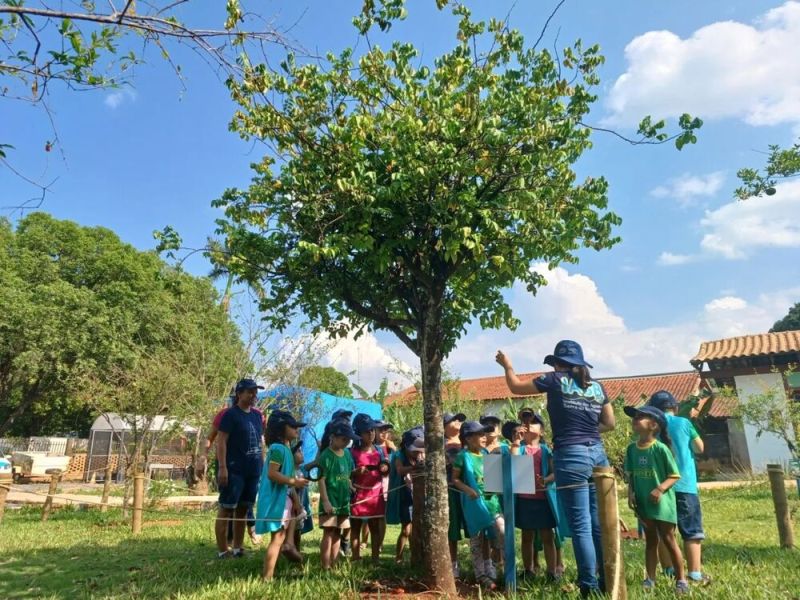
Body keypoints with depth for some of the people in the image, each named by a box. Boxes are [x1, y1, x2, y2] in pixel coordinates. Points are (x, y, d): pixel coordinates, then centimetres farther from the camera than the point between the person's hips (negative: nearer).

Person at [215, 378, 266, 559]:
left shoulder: (257, 416, 12)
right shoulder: (230, 414, -8)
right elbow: (221, 441, -13)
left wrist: (263, 466, 15)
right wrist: (222, 467, -19)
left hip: (253, 471, 7)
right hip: (234, 470, -7)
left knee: (243, 510, 13)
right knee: (227, 510, 0)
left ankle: (237, 548, 21)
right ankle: (222, 551, 6)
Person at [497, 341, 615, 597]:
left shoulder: (556, 380, 0)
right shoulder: (596, 387, 12)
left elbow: (516, 387, 10)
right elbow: (610, 423, 17)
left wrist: (507, 365, 26)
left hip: (571, 456, -5)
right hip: (597, 454, 6)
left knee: (581, 526, -2)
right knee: (600, 523, 13)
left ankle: (589, 585, 2)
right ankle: (608, 581, 20)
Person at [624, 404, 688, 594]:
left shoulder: (661, 448, -15)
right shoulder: (632, 449, 1)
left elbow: (674, 476, -11)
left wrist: (660, 489, -24)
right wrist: (631, 492, -6)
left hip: (662, 502, -5)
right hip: (643, 503, 5)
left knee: (668, 540, 5)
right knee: (651, 541, 14)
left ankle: (681, 579, 19)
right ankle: (650, 579, 21)